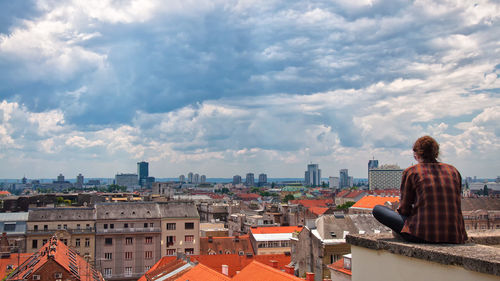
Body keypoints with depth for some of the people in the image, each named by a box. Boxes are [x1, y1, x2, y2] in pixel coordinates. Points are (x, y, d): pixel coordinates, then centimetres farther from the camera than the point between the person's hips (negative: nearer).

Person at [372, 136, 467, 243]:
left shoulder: (411, 172, 1)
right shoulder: (453, 171, 12)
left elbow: (404, 209, 3)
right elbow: (455, 205, 19)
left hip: (424, 236, -5)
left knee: (377, 209, 8)